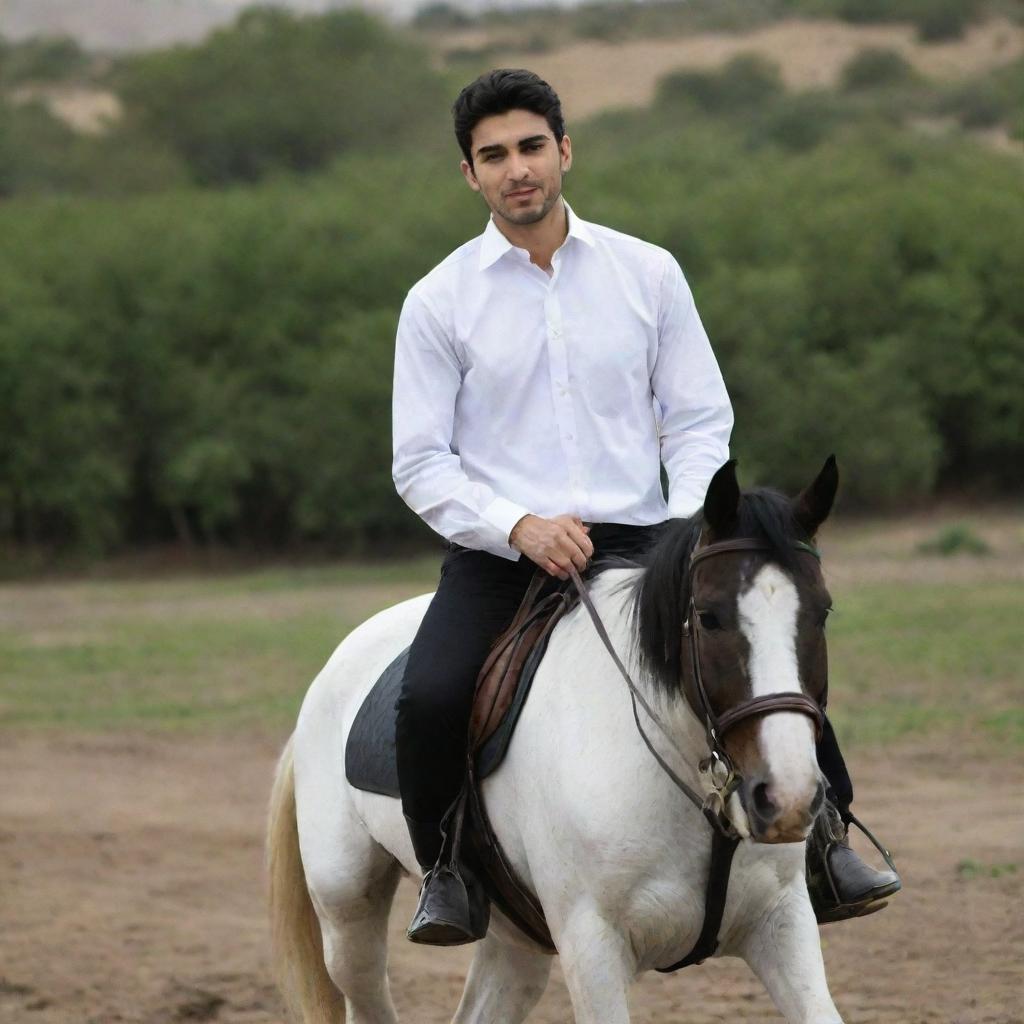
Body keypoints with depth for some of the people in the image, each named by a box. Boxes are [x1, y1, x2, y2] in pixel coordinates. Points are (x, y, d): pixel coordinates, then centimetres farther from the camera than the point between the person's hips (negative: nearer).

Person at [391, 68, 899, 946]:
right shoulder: (439, 302, 2)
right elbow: (421, 463, 0)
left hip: (635, 543, 1)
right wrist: (519, 527, -17)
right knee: (428, 699, -28)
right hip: (499, 554, -1)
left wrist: (691, 524, -10)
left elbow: (700, 419, 9)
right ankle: (446, 872, -3)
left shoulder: (648, 274, 7)